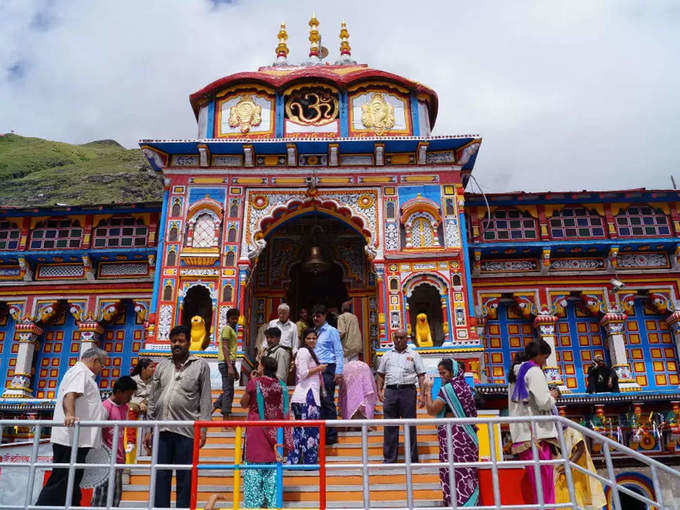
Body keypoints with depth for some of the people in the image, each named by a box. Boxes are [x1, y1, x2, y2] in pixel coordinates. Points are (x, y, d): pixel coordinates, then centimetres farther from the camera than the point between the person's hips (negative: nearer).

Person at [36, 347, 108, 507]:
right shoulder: (79, 371, -7)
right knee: (62, 481, -10)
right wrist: (70, 415, -42)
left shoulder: (84, 374, 26)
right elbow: (69, 395, -26)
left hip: (76, 440, 11)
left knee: (72, 481, 12)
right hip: (71, 439, -11)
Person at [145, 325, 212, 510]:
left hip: (186, 431, -3)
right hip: (161, 430, 3)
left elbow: (205, 400, 2)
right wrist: (149, 429, 12)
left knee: (185, 478, 2)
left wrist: (203, 428, -6)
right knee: (160, 477, 7)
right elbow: (153, 400, 17)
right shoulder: (162, 366, 16)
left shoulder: (200, 365, 6)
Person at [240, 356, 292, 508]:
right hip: (275, 431, 4)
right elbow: (284, 410, 7)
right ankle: (272, 503, 15)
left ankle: (253, 503, 6)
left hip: (257, 429, -4)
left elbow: (244, 404, 2)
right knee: (273, 468, 11)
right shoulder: (280, 385, 1)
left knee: (254, 465, 4)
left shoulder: (254, 383, -12)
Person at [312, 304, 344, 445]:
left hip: (328, 369, -6)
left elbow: (339, 352, -5)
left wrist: (338, 372, -12)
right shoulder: (314, 332, 17)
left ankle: (332, 434, -2)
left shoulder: (331, 331, -1)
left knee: (327, 401, -8)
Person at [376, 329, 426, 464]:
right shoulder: (387, 355, 17)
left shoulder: (413, 355, 10)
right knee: (390, 426, 3)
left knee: (410, 425, 1)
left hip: (408, 391, -2)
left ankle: (412, 459, 9)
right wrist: (379, 391, 5)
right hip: (390, 391, 2)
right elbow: (381, 375, 18)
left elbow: (421, 375, 5)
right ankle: (389, 459, 10)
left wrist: (422, 393, -5)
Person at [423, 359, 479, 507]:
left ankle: (456, 503, 2)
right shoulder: (466, 387, 11)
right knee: (468, 473, 11)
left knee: (453, 473, -1)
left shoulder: (448, 388, -13)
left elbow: (432, 410, -13)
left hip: (452, 434, -8)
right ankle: (470, 503, 17)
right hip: (466, 433, 8)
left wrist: (428, 389, -5)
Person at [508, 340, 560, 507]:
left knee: (536, 483, 11)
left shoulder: (515, 372, 19)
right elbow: (544, 403, -15)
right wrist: (552, 396, 5)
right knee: (544, 482, -6)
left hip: (521, 435, 8)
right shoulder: (534, 370, -8)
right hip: (537, 434, -8)